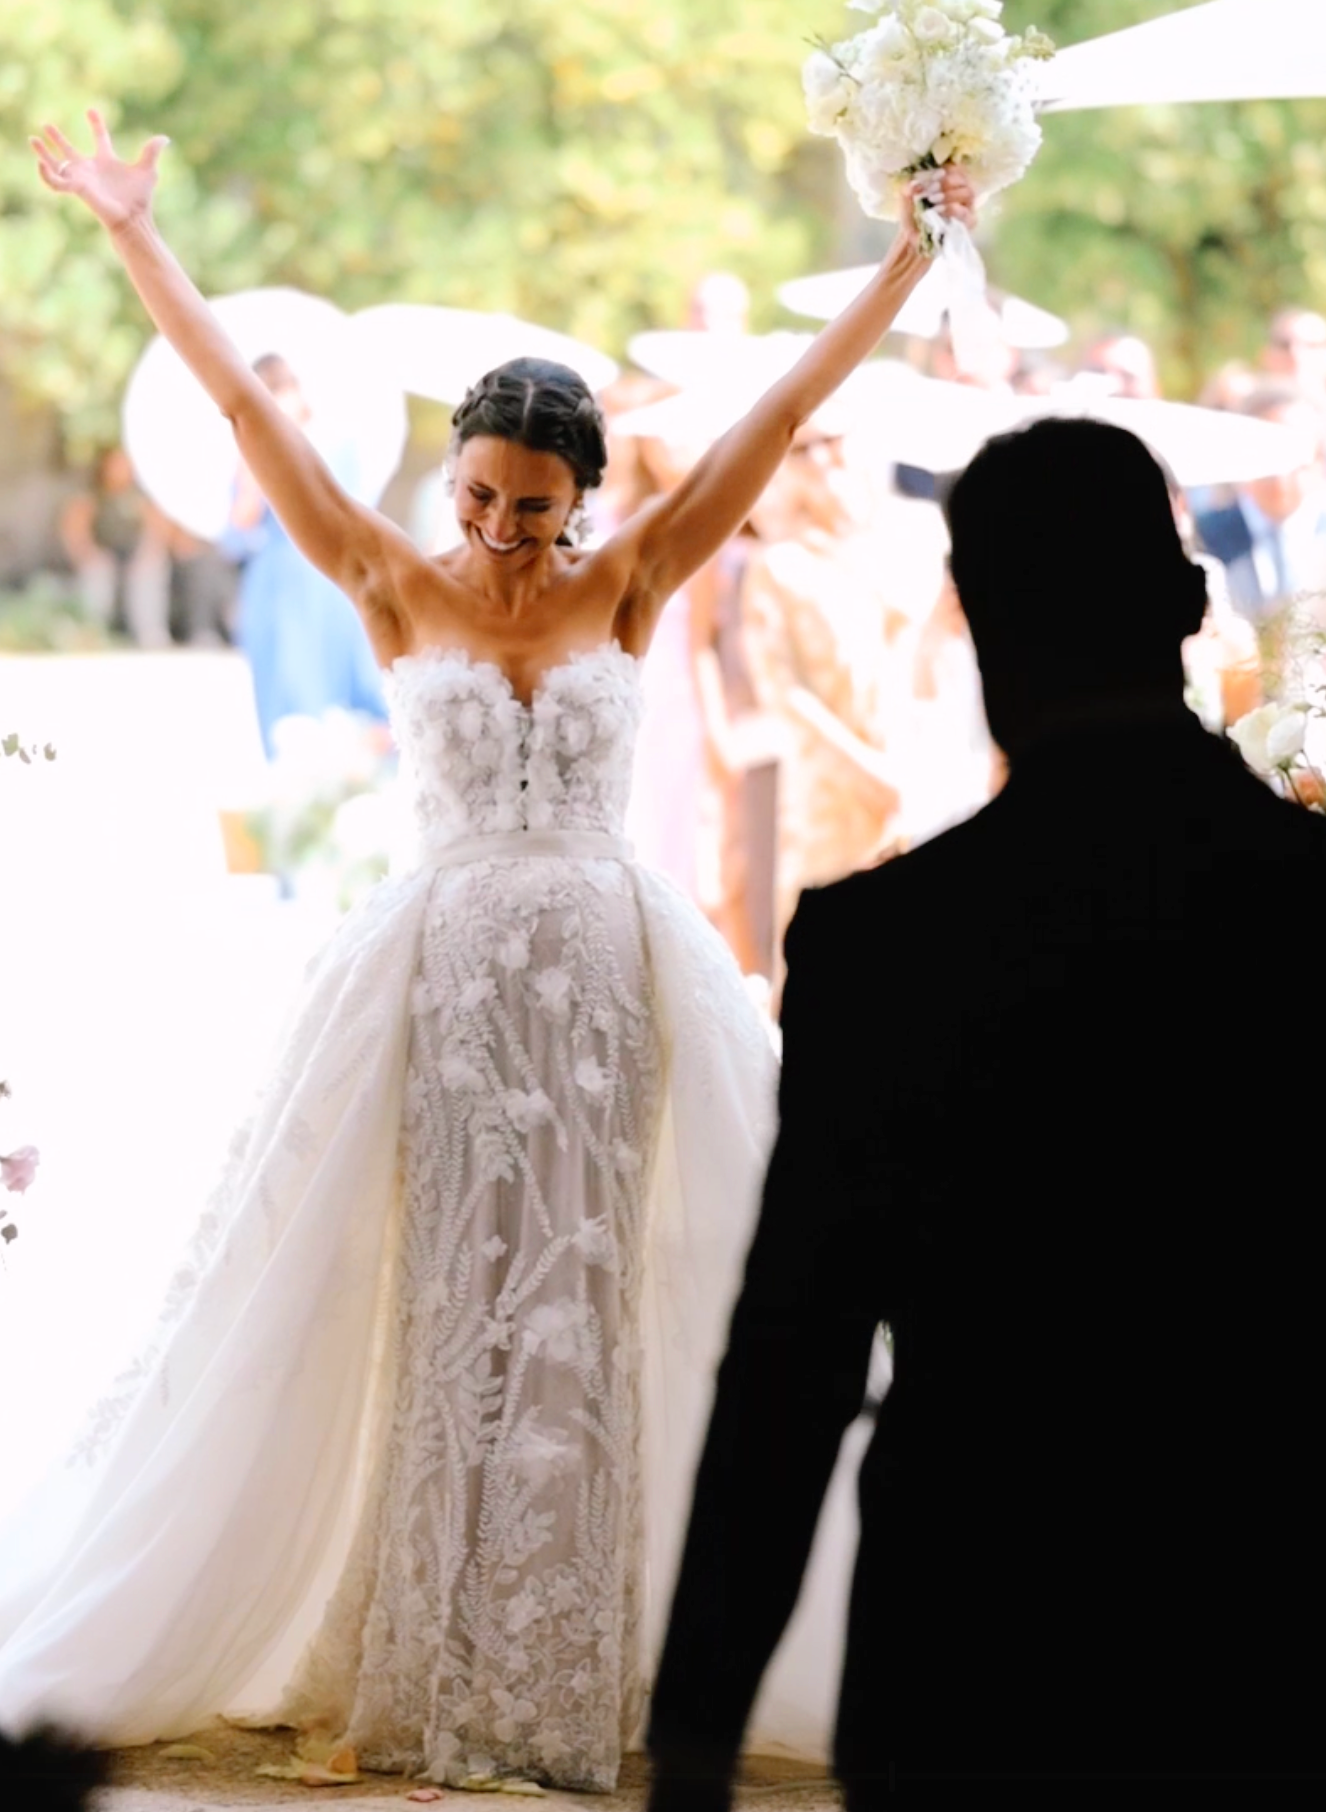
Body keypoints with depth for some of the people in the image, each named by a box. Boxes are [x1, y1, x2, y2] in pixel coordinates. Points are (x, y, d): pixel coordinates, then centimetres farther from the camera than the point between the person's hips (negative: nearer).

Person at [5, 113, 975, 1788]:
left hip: (607, 978, 1)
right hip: (443, 977, -1)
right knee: (446, 1318, 1)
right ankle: (439, 1686, 6)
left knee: (581, 1318, 2)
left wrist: (916, 255, -1)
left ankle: (568, 1684, 7)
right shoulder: (398, 591, 1)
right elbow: (244, 405, 0)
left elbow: (784, 411, 1)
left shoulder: (628, 588, 3)